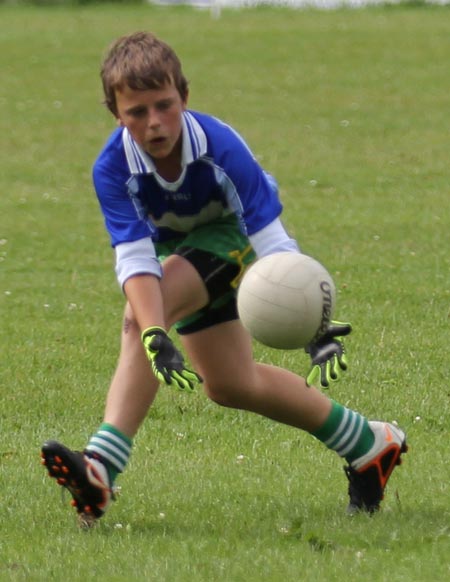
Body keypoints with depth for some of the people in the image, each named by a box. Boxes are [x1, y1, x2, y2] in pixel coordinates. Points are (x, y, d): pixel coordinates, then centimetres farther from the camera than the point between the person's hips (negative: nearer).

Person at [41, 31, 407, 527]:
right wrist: (156, 338, -55)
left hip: (230, 233, -6)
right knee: (230, 385, 10)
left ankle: (101, 469, -38)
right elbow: (134, 260, -37)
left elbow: (272, 243, -35)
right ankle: (368, 445, 28)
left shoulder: (221, 148, -35)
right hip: (174, 243, 6)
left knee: (136, 320, -31)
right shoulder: (112, 169, -28)